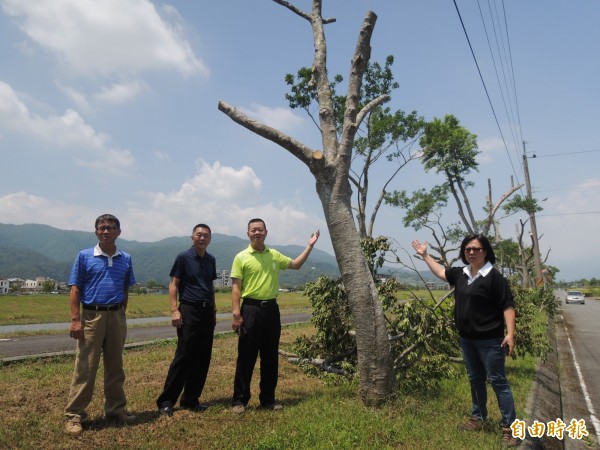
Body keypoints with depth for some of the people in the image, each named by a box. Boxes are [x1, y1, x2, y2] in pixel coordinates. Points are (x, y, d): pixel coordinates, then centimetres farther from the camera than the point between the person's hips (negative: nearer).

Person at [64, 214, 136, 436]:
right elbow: (75, 289, -3)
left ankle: (115, 408, 24)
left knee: (115, 366, 12)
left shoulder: (125, 259, 7)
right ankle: (74, 415, 10)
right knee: (85, 368, -1)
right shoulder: (84, 256, -1)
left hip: (117, 316, 3)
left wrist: (122, 316, 9)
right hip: (92, 316, -3)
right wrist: (75, 319, -10)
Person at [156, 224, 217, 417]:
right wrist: (174, 310, -15)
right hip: (189, 310, -6)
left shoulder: (211, 260, 12)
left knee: (202, 359, 7)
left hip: (207, 312, 6)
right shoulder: (183, 257, -4)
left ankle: (191, 399, 18)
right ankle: (166, 401, 7)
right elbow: (173, 285, -6)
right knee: (183, 356, -5)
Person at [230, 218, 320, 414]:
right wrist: (236, 314, -14)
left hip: (271, 309, 5)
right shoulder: (241, 257, -4)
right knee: (246, 357, 1)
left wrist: (310, 245, 17)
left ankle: (268, 399, 23)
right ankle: (239, 399, 14)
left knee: (271, 357, 11)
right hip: (251, 309, -4)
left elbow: (296, 264, 23)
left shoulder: (275, 255, 10)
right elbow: (236, 288, -6)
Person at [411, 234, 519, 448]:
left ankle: (509, 427, 10)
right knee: (475, 380, 19)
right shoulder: (461, 274, 5)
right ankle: (478, 418, 33)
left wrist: (510, 334, -23)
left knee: (498, 381, 0)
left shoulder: (494, 276, -14)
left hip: (489, 340, -7)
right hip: (467, 338, 7)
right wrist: (425, 255, 27)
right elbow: (441, 272, 24)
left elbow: (507, 306, -15)